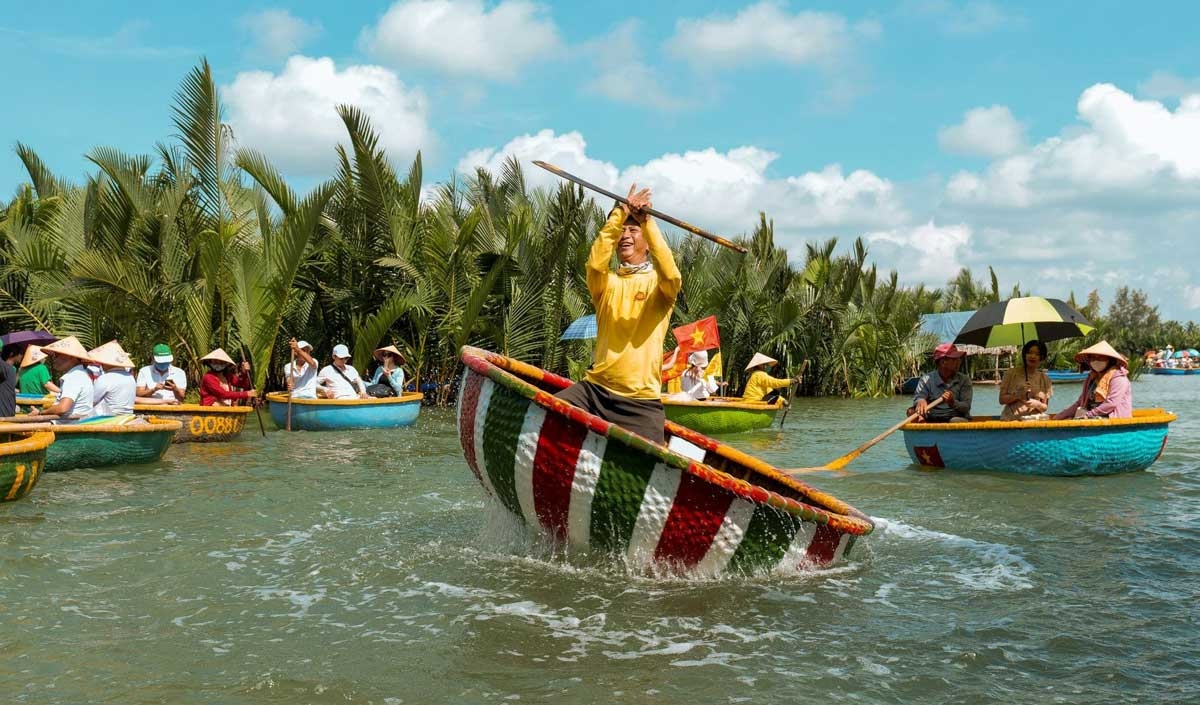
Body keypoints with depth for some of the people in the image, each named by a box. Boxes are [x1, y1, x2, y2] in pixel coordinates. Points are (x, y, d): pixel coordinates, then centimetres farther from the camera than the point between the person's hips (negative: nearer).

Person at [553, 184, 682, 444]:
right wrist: (620, 213, -16)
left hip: (641, 401, -2)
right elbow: (595, 262, -11)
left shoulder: (659, 284, 8)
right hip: (595, 389, 2)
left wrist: (646, 220, -21)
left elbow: (671, 275, -18)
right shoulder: (607, 283, 14)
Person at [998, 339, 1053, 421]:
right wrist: (1017, 396, -12)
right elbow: (1002, 399, 4)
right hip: (1011, 419, -2)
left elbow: (1044, 407, 11)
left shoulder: (1044, 378, 9)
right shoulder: (1012, 373, 5)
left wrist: (1036, 404, -10)